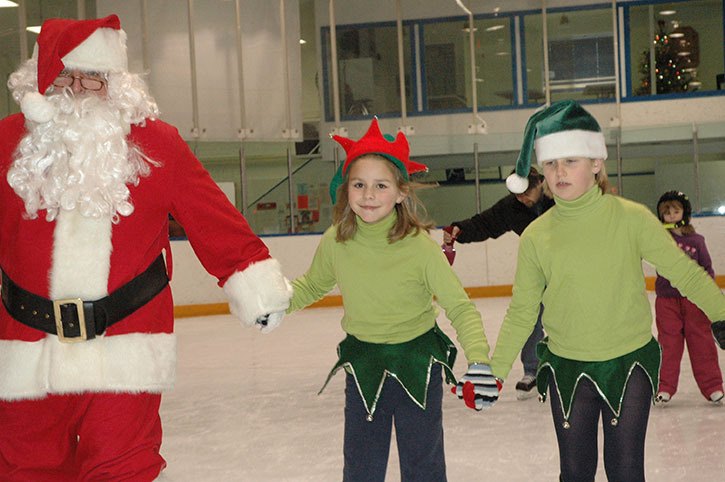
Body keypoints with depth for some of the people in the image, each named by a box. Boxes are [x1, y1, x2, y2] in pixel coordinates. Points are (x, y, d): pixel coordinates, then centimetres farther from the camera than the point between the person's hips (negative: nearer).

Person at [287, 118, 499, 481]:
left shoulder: (419, 246, -20)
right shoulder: (335, 242, -10)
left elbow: (460, 307, -17)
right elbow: (312, 285, 10)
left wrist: (479, 361, -30)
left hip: (418, 364, -2)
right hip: (363, 366, 3)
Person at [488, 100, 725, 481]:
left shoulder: (631, 218, -10)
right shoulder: (536, 236, -4)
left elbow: (684, 272, -4)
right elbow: (521, 312, 3)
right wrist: (494, 370, 3)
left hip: (630, 364, -2)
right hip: (567, 369, 2)